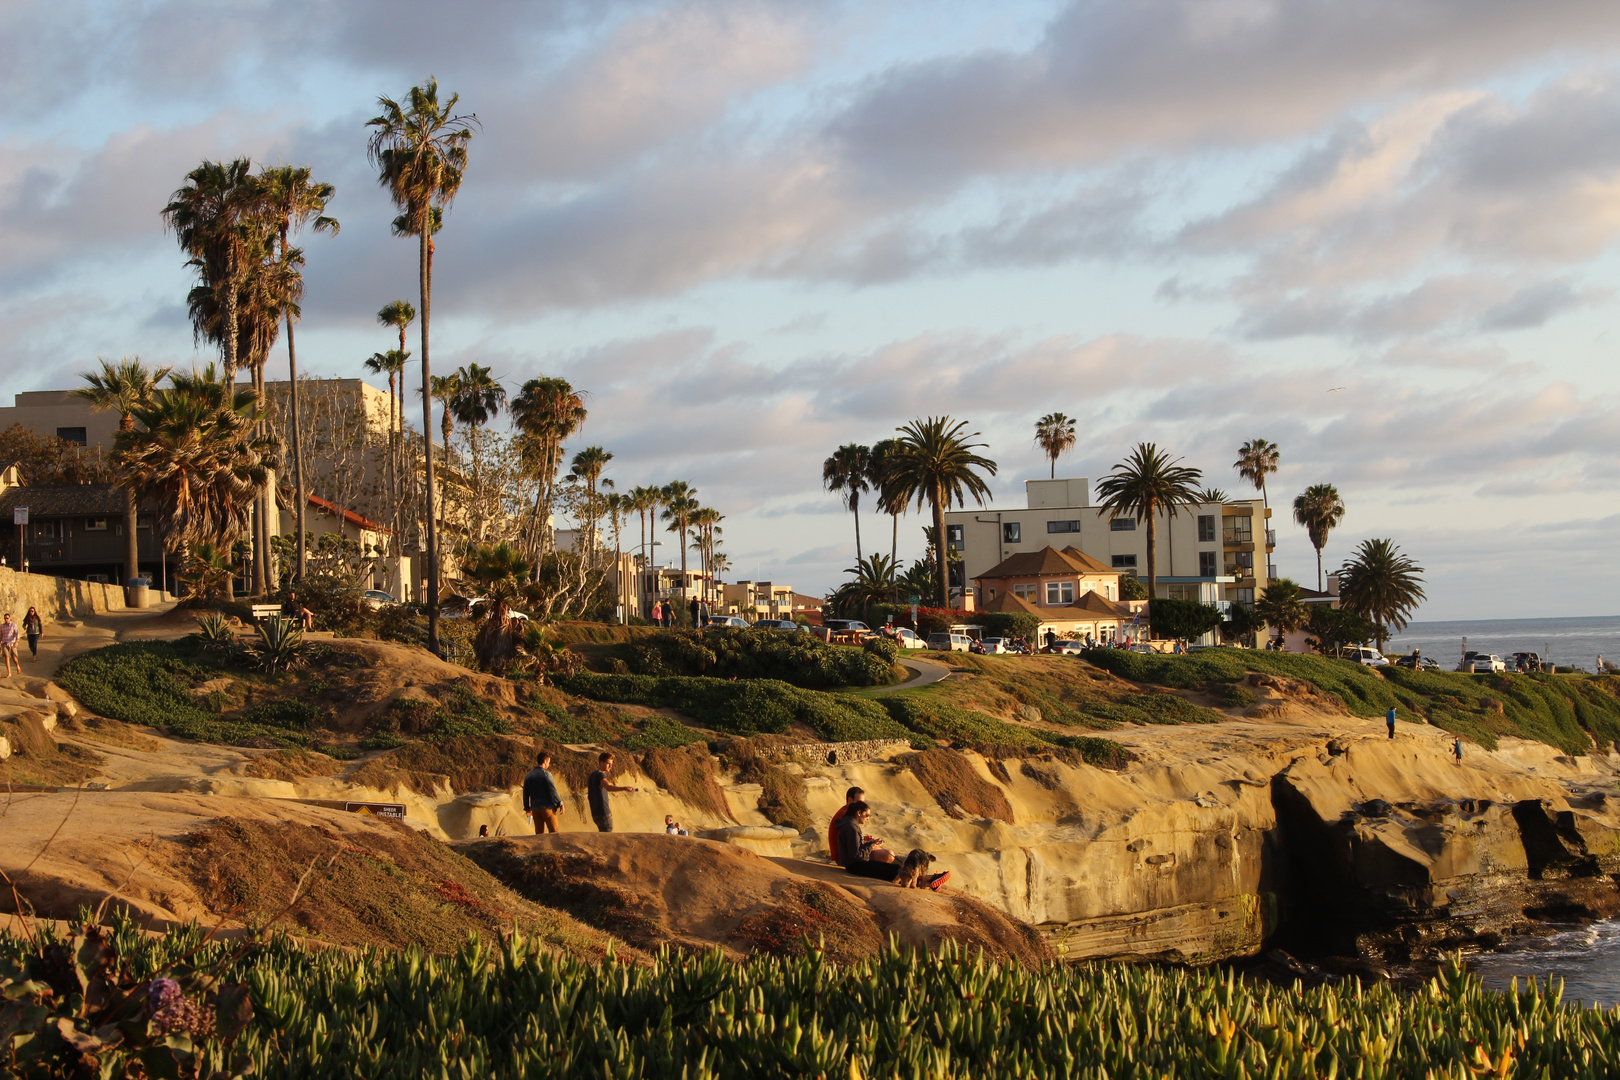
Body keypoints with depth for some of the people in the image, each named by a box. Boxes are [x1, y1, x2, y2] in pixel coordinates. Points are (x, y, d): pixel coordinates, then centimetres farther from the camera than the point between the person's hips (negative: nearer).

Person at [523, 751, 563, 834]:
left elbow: (525, 794, 13)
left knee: (539, 832, 9)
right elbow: (552, 791, -13)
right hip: (547, 807, -6)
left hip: (535, 809, 6)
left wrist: (527, 808, 23)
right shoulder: (546, 774, -10)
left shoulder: (528, 776, 9)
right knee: (553, 832, 1)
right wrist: (560, 803, -2)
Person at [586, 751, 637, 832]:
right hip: (604, 813, -10)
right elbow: (608, 787, -35)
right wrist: (624, 788, -49)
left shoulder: (593, 775, 17)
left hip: (596, 813, 10)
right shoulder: (600, 775, -13)